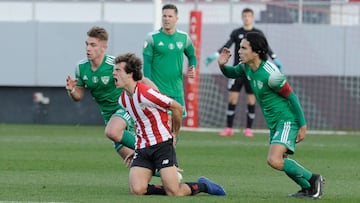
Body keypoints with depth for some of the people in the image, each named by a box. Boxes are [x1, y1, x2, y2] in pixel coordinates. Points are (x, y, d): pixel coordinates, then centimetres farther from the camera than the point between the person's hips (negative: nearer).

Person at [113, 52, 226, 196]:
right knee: (136, 190, -17)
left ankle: (202, 186, 14)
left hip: (162, 144, -6)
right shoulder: (122, 100, 7)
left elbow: (177, 107, -8)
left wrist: (174, 134, 6)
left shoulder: (146, 94, -17)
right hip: (142, 148, 6)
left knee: (174, 192, -15)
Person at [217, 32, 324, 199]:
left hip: (287, 121, -10)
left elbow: (292, 97, -19)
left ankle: (312, 179, -6)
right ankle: (308, 189, 32)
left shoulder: (270, 74, -25)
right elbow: (232, 73, 21)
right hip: (273, 122, 10)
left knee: (274, 160, -21)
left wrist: (302, 125, -16)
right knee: (281, 161, 16)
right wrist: (222, 65, -4)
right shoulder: (247, 67, 0)